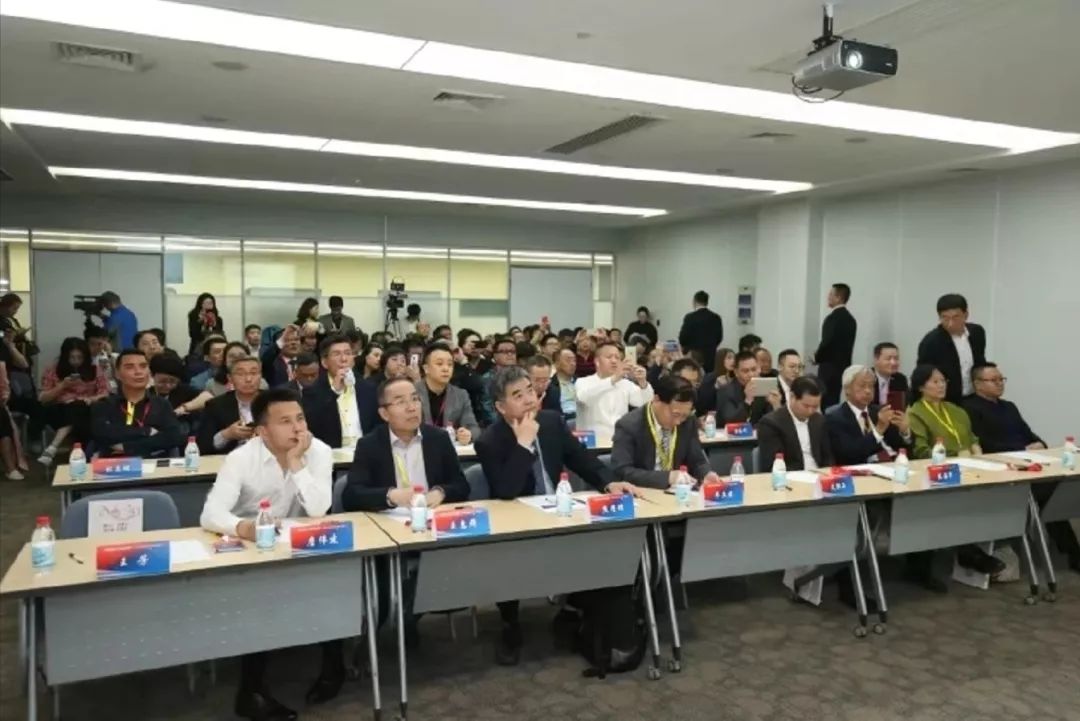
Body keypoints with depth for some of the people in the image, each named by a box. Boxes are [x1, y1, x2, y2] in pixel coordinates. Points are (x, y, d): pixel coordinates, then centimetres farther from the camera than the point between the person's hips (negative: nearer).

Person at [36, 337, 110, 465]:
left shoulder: (94, 370, 9)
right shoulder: (53, 370, 8)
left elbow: (105, 394, 6)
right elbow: (42, 398, 6)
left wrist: (91, 399, -16)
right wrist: (62, 386, -8)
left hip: (85, 411, 0)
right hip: (59, 411, 0)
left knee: (76, 409, -37)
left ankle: (52, 448, -42)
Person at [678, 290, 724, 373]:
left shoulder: (690, 317, -11)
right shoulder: (716, 318, 4)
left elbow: (683, 337, -8)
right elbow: (719, 337, 9)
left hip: (693, 355, -4)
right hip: (710, 355, 4)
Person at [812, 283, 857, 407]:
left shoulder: (833, 317, -15)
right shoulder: (850, 318, 12)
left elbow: (826, 343, -20)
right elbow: (844, 344, 16)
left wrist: (817, 357, -1)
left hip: (830, 367, -9)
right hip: (843, 366, 9)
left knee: (827, 402, -7)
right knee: (834, 401, 13)